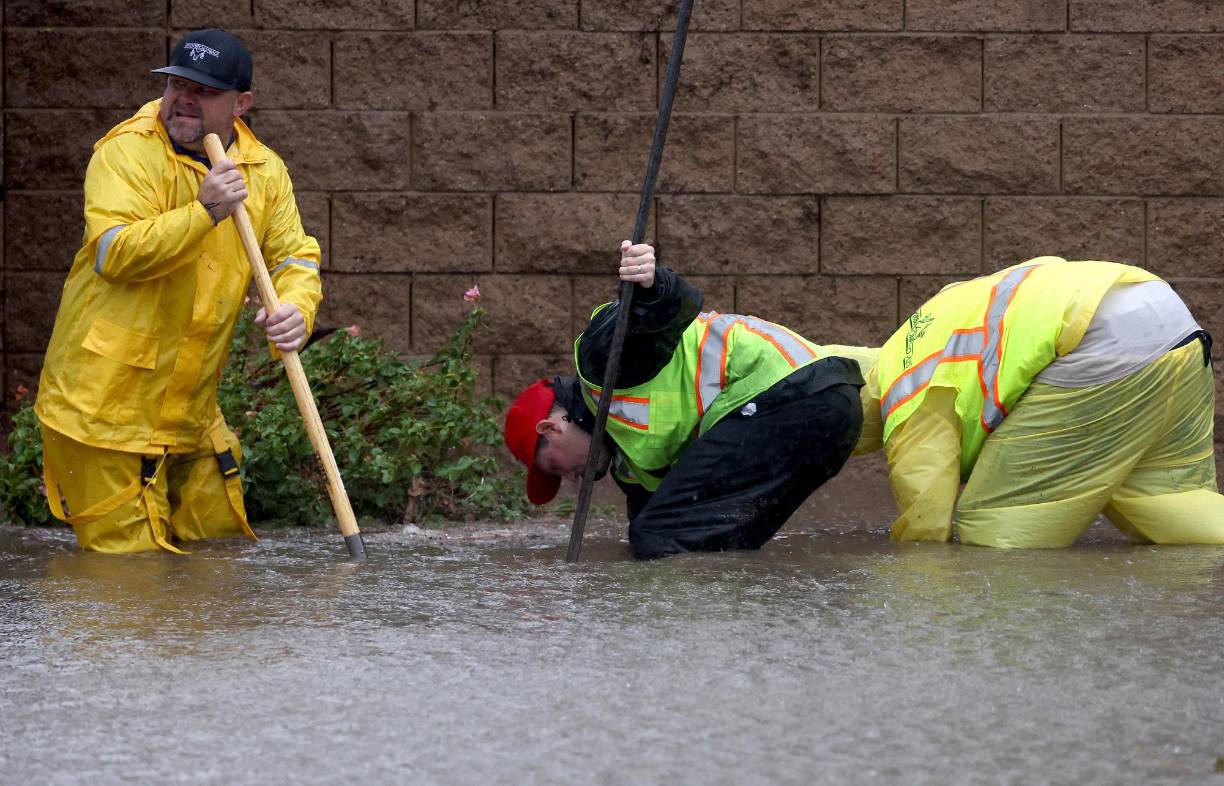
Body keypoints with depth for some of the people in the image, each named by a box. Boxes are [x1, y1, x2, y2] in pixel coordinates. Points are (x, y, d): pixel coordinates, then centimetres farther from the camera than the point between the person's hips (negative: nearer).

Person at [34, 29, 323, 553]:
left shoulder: (264, 170, 7)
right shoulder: (127, 152, -10)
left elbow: (294, 255, 7)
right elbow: (115, 253, -22)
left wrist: (294, 309, -16)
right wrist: (205, 212, -30)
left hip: (190, 412, 6)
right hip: (103, 406, -6)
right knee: (129, 560, -6)